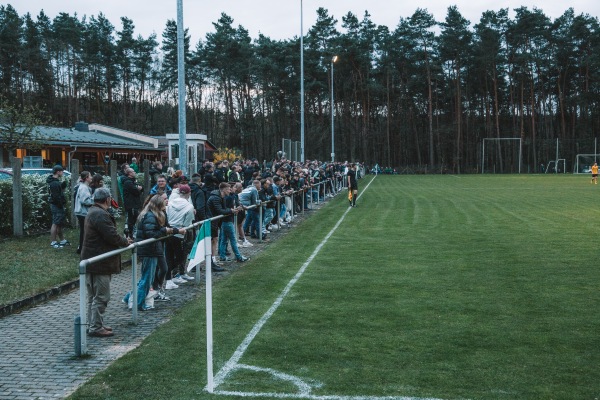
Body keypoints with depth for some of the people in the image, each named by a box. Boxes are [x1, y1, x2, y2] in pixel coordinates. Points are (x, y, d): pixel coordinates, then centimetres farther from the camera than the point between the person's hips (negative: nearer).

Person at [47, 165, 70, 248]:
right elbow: (56, 197, -23)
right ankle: (53, 242, -2)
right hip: (57, 206, -11)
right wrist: (61, 206, -19)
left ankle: (62, 240, 26)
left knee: (60, 223, 17)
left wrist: (63, 184, 7)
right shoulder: (54, 183, -19)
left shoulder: (55, 181, 14)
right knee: (55, 223, -6)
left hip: (57, 205, 11)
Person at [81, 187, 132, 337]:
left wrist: (123, 240, 8)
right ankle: (96, 327, 0)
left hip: (92, 261, 11)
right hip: (99, 263, -11)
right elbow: (112, 236, -23)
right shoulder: (101, 215, -20)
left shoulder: (93, 212, 15)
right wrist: (125, 242, -6)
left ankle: (93, 324, 26)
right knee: (101, 296, -4)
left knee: (94, 296, 18)